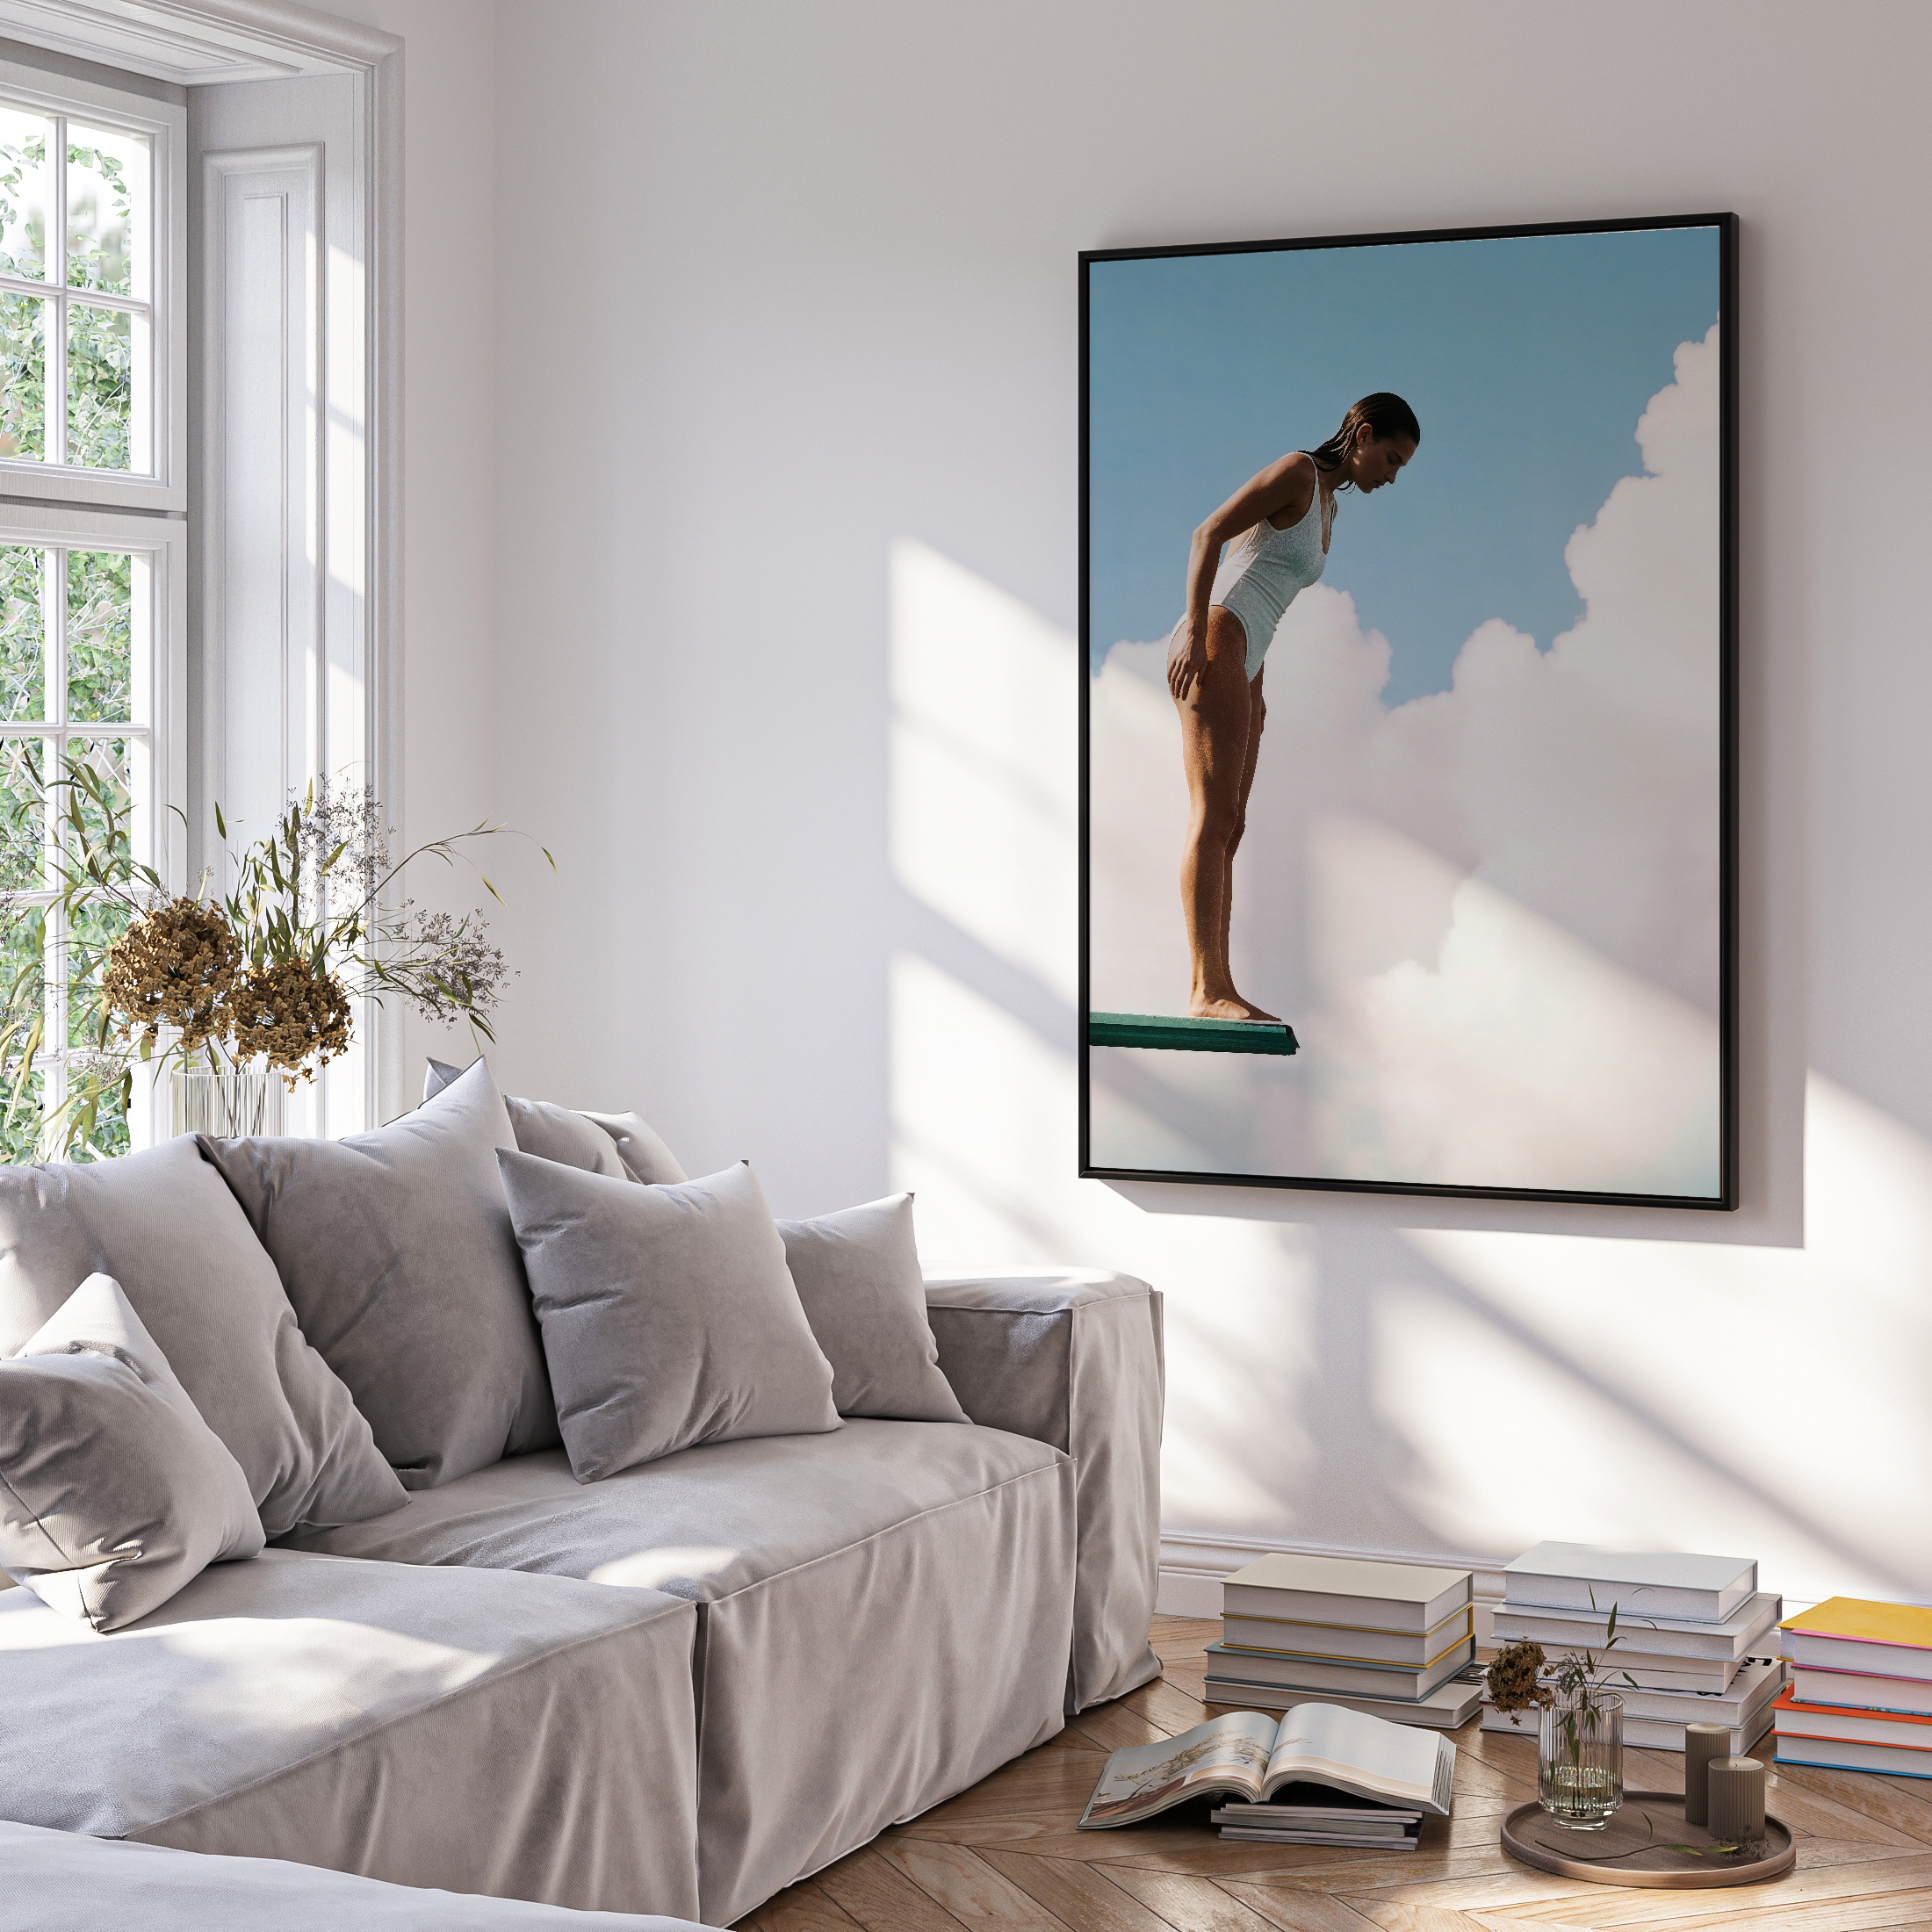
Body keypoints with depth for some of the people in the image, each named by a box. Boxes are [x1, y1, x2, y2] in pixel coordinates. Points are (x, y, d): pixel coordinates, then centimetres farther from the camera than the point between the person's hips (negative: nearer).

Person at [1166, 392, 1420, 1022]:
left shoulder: (1328, 503, 23)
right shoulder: (1297, 472, -4)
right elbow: (1208, 534, -13)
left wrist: (1255, 686, 21)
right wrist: (1195, 633, -21)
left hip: (1241, 664, 10)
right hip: (1212, 646, -10)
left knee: (1228, 828, 5)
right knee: (1212, 820, -15)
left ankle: (1216, 989, 5)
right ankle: (1207, 990, -20)